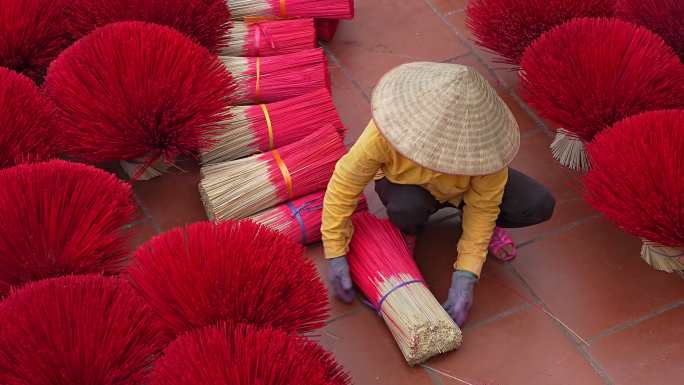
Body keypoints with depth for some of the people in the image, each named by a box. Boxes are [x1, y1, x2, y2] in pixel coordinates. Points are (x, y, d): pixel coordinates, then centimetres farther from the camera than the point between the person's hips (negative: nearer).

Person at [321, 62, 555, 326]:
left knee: (540, 206, -22)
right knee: (407, 208, -39)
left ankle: (488, 227, 11)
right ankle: (407, 229, 0)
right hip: (407, 185, -1)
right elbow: (343, 185, -28)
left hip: (466, 185, 1)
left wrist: (465, 276, -32)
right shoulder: (384, 133, -40)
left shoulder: (482, 139, -36)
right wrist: (336, 256, -26)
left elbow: (483, 205, -25)